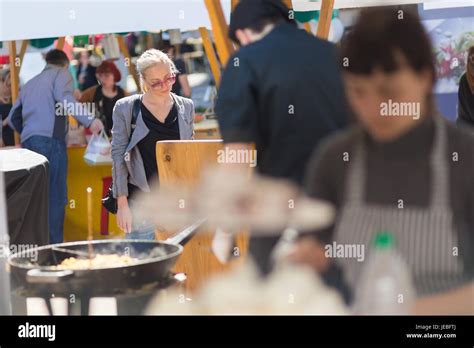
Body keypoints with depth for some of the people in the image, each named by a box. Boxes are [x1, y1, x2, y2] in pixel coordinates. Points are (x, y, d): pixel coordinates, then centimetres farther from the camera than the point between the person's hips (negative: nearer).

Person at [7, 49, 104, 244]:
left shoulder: (30, 83, 29)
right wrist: (89, 120, -21)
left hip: (28, 141, 7)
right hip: (50, 140, -7)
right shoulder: (61, 74, 9)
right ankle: (54, 246, -12)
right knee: (56, 196, -7)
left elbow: (13, 118, 26)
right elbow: (64, 97, -14)